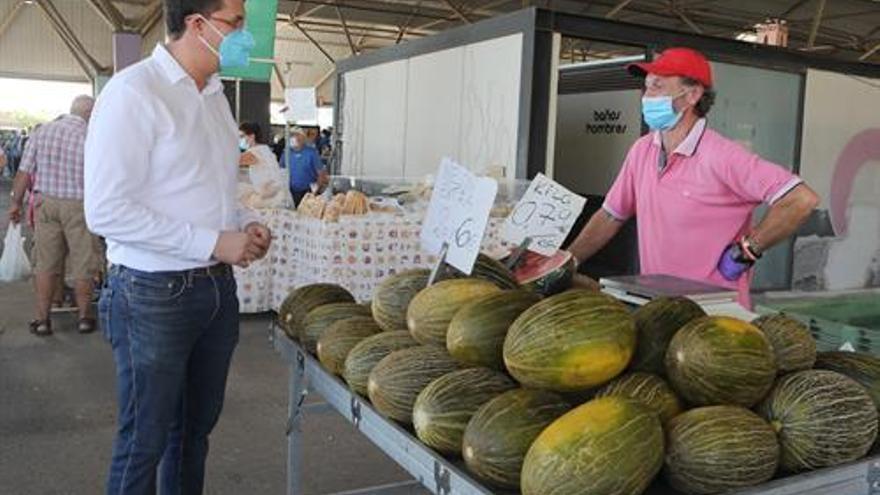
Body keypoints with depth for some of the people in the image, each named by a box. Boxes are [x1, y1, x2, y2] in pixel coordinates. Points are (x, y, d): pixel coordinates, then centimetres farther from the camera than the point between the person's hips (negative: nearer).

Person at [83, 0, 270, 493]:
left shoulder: (215, 96, 10)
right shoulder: (134, 92, -15)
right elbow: (106, 210, -21)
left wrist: (245, 223, 1)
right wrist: (213, 243, -20)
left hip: (217, 286, 8)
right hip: (154, 294, -7)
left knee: (197, 425, 19)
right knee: (146, 439, 8)